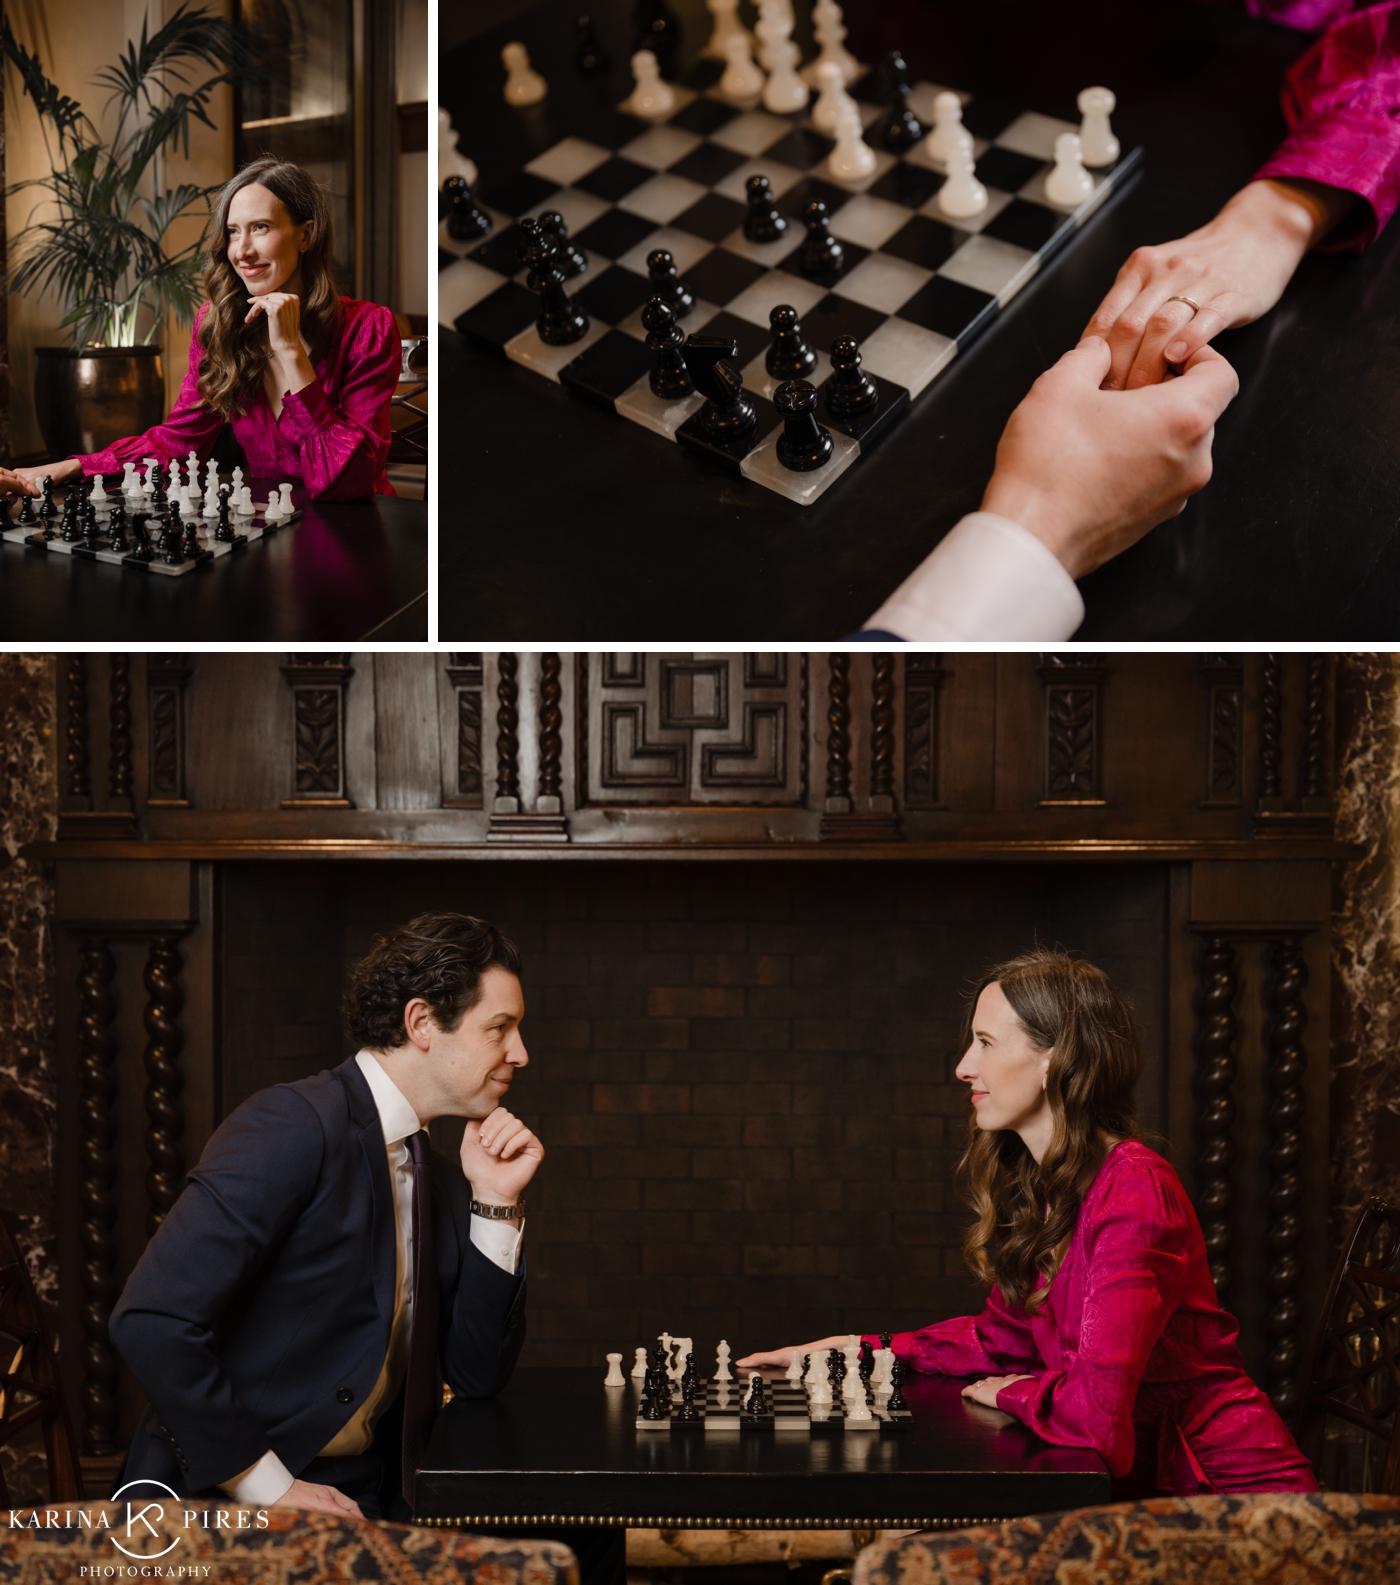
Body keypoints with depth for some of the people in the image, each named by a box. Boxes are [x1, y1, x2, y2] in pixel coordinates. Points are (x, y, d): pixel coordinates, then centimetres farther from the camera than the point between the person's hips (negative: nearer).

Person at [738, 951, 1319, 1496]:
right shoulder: (1032, 1183, 5)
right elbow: (1007, 1333, 20)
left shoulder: (1131, 1189, -22)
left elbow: (1096, 1411, -29)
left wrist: (1012, 1393, -9)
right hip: (1134, 1482, 7)